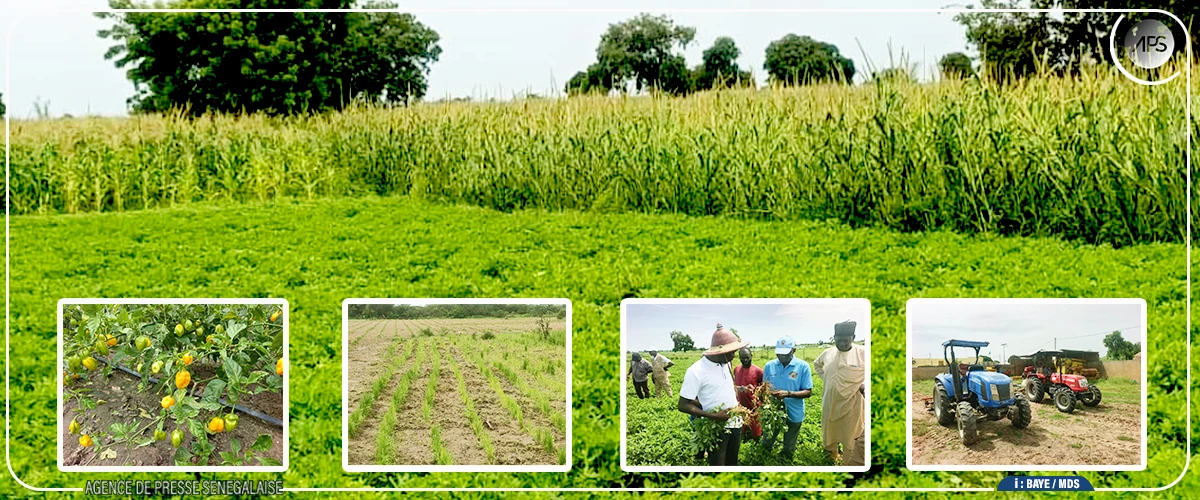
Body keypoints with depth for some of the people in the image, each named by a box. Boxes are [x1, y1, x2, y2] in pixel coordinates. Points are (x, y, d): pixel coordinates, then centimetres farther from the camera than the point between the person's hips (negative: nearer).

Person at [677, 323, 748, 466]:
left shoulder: (726, 363, 1)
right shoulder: (696, 371, -21)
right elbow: (683, 405, -19)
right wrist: (713, 416, -23)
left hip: (735, 422, 7)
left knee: (732, 462, 18)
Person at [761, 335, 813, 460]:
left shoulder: (803, 366, -12)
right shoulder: (769, 366, -3)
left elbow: (808, 392, -12)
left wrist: (788, 394, -27)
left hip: (793, 414, -2)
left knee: (788, 450, 15)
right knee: (766, 445, 17)